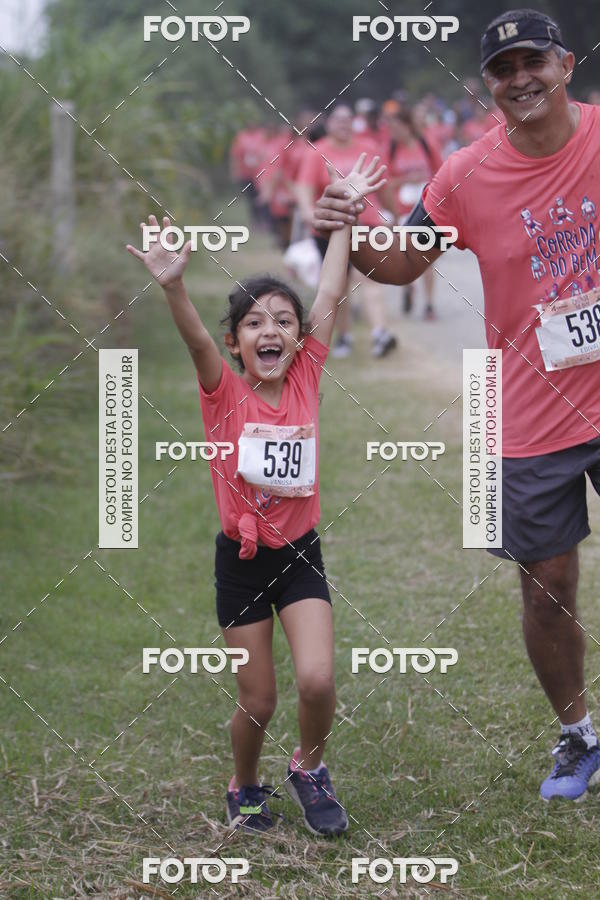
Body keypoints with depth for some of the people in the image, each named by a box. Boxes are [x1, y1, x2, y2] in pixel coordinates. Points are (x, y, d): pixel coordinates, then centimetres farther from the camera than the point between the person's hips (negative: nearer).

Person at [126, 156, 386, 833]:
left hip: (300, 551, 2)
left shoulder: (305, 382, -3)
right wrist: (173, 286, -48)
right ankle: (245, 788, 32)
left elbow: (329, 298, -5)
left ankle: (309, 769, 16)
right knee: (258, 701, 3)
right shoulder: (224, 394, -10)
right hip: (241, 556, -2)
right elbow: (195, 341, -29)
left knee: (317, 681, -14)